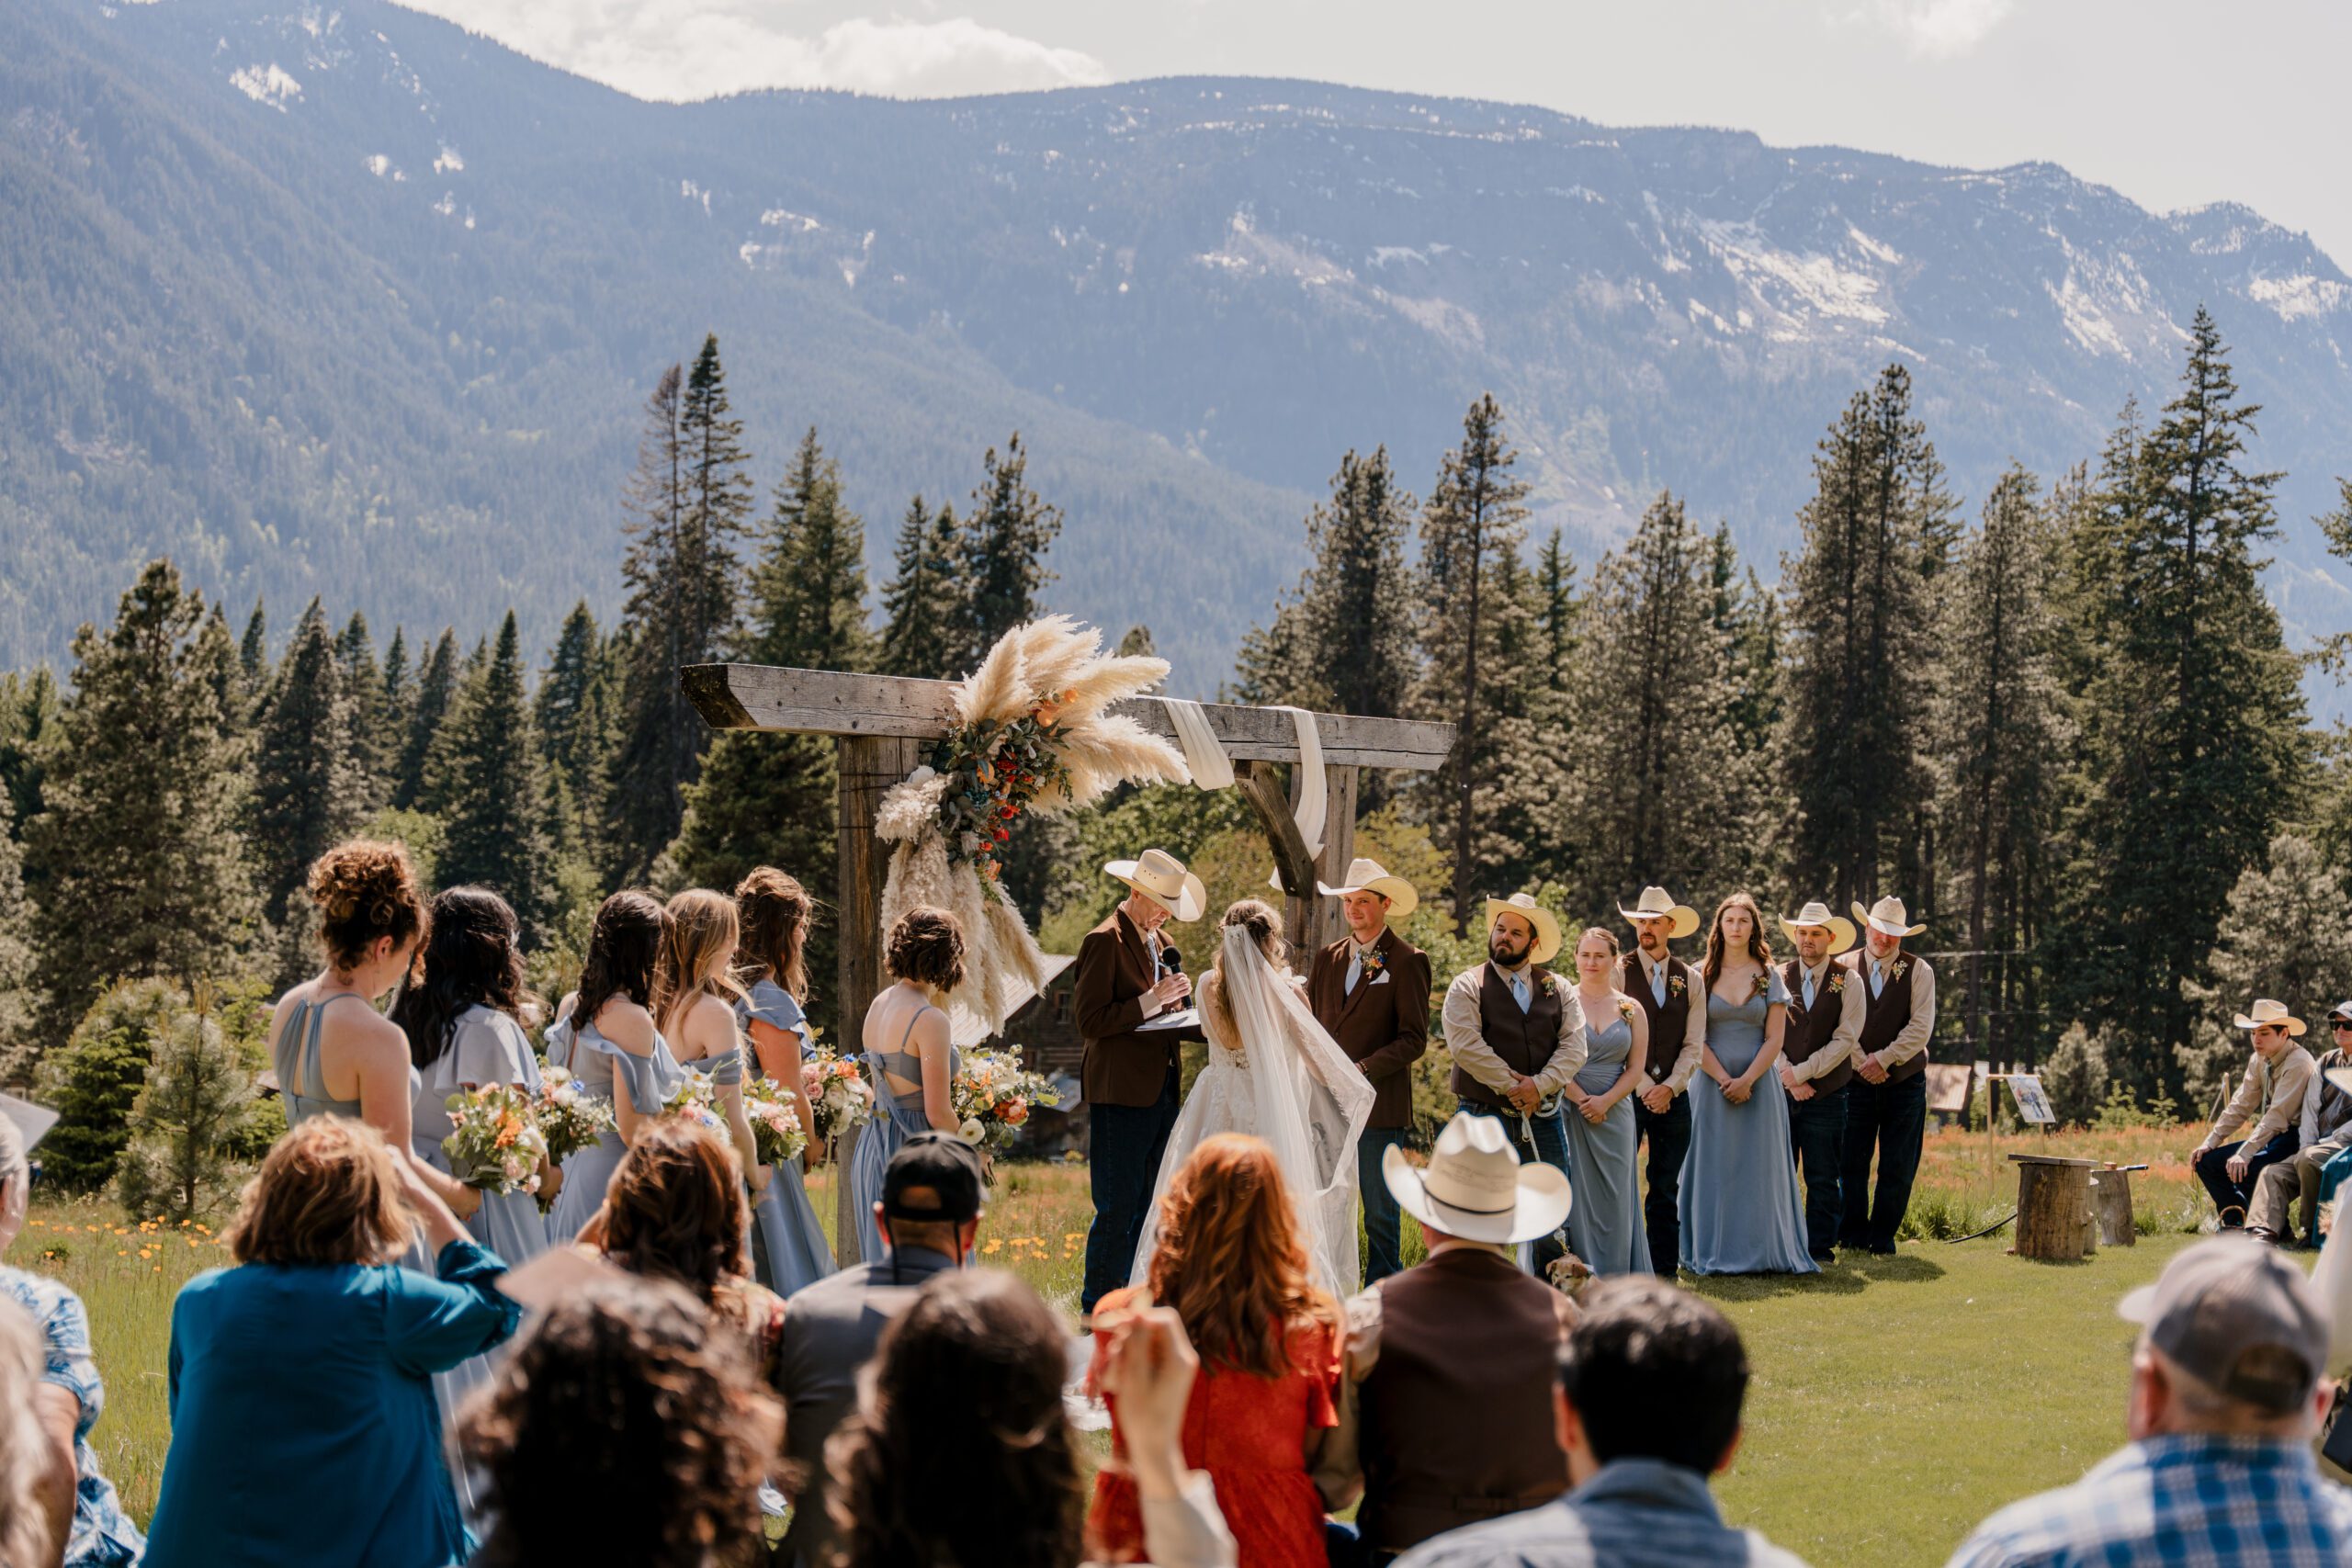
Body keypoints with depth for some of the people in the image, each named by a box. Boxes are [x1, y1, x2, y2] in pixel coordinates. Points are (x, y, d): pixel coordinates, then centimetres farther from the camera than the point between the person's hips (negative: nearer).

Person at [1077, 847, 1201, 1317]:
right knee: (1118, 1208, -6)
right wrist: (1152, 1000, -20)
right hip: (1120, 1093, -8)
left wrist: (1175, 1002, 2)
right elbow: (1090, 1022, -17)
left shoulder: (1159, 942, 16)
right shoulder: (1104, 942, -10)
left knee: (1152, 1207, 10)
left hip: (1161, 1092, 8)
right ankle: (1097, 1309, 2)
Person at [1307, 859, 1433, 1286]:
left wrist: (1361, 1072, -16)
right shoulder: (1327, 957, 14)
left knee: (1380, 1214, 1)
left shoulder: (1408, 961, -4)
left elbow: (1413, 1039, -8)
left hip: (1378, 1105, -5)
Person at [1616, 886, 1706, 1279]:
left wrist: (1669, 1087, -9)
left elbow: (1694, 1045, 5)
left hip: (1673, 1097, 3)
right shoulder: (1619, 972, -1)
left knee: (1666, 1189, 6)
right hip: (1628, 1095, -3)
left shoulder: (1689, 980, 9)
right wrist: (1644, 1088, -11)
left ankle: (1664, 1269, 10)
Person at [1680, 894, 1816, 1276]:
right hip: (1713, 1084, 0)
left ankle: (1763, 1252, 5)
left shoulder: (1769, 976, 5)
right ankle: (1714, 1253, 4)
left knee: (1760, 1168, 0)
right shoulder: (1702, 975, 3)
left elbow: (1774, 1038, 1)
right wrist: (1724, 1080, -10)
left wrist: (1747, 1080, -11)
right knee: (1714, 1169, 0)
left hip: (1759, 1083, 0)